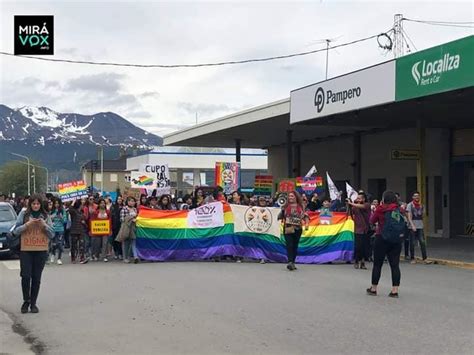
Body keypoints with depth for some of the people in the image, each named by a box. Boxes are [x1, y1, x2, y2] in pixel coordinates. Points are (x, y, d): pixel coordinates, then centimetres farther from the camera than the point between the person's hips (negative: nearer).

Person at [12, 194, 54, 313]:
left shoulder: (45, 216, 8)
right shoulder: (24, 214, 4)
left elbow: (52, 234, 7)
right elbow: (15, 231, 0)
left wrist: (44, 225, -9)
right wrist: (27, 224, -14)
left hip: (41, 251, 1)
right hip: (25, 250, -1)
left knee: (36, 278, 2)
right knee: (25, 276, -7)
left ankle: (33, 303, 12)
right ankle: (26, 301, 12)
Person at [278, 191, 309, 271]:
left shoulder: (300, 207, 9)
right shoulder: (285, 206, 6)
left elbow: (305, 216, 5)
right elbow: (280, 216, 5)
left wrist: (306, 223, -10)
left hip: (297, 228, 2)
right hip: (288, 228, -2)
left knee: (295, 246, 8)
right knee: (289, 245, -13)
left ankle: (293, 262, 19)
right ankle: (290, 262, -22)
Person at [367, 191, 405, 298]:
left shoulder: (381, 209, -9)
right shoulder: (398, 210, 2)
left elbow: (372, 221, 4)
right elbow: (401, 225, 11)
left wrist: (374, 211, 17)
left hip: (382, 239, -3)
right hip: (396, 240, 3)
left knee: (377, 264, 7)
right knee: (395, 265, 5)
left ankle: (373, 289, 16)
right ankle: (395, 291, 4)